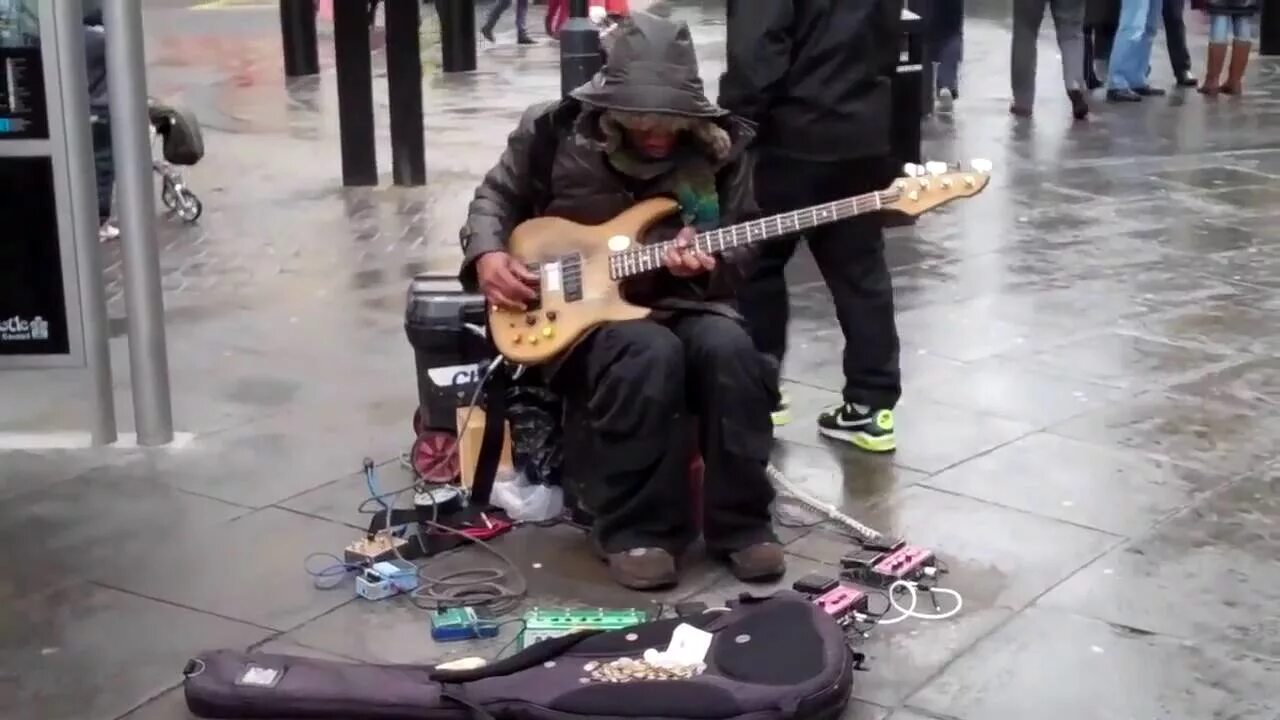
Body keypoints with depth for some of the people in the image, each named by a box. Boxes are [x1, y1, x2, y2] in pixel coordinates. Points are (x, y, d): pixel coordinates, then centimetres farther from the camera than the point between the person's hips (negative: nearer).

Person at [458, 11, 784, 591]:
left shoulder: (720, 147, -1)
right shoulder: (554, 131, -7)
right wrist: (487, 254, -11)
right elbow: (495, 198, 9)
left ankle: (740, 522, -14)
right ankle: (636, 531, -20)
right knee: (648, 353, -36)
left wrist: (708, 264, -17)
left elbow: (741, 252, 6)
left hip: (684, 302, 3)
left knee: (727, 347, -31)